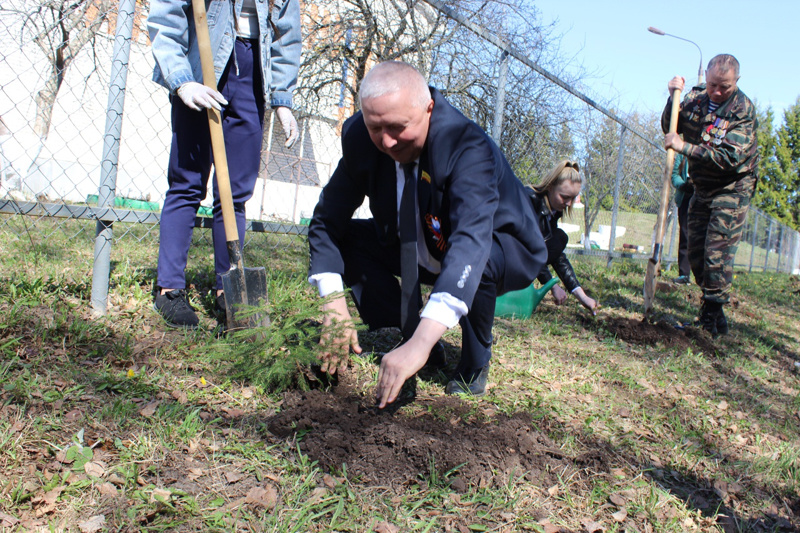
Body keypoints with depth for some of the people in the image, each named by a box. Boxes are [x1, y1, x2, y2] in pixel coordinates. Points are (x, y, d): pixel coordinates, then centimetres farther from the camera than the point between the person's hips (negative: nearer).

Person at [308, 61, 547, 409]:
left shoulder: (469, 148, -35)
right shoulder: (360, 138, -20)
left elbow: (471, 241, -49)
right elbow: (327, 220, -17)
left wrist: (421, 344, -59)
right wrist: (334, 305, -33)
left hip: (502, 251, -5)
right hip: (423, 252, 5)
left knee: (472, 258, -38)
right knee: (348, 238, -15)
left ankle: (474, 366, -9)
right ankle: (401, 342, -3)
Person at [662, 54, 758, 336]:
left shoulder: (744, 110, -19)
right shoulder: (696, 96, -1)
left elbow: (729, 158, -28)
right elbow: (669, 129, 4)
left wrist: (684, 147, -32)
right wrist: (673, 98, -11)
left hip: (732, 189, -6)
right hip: (702, 188, 6)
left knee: (717, 252, -11)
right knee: (695, 253, 8)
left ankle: (714, 313, 1)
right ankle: (710, 303, 25)